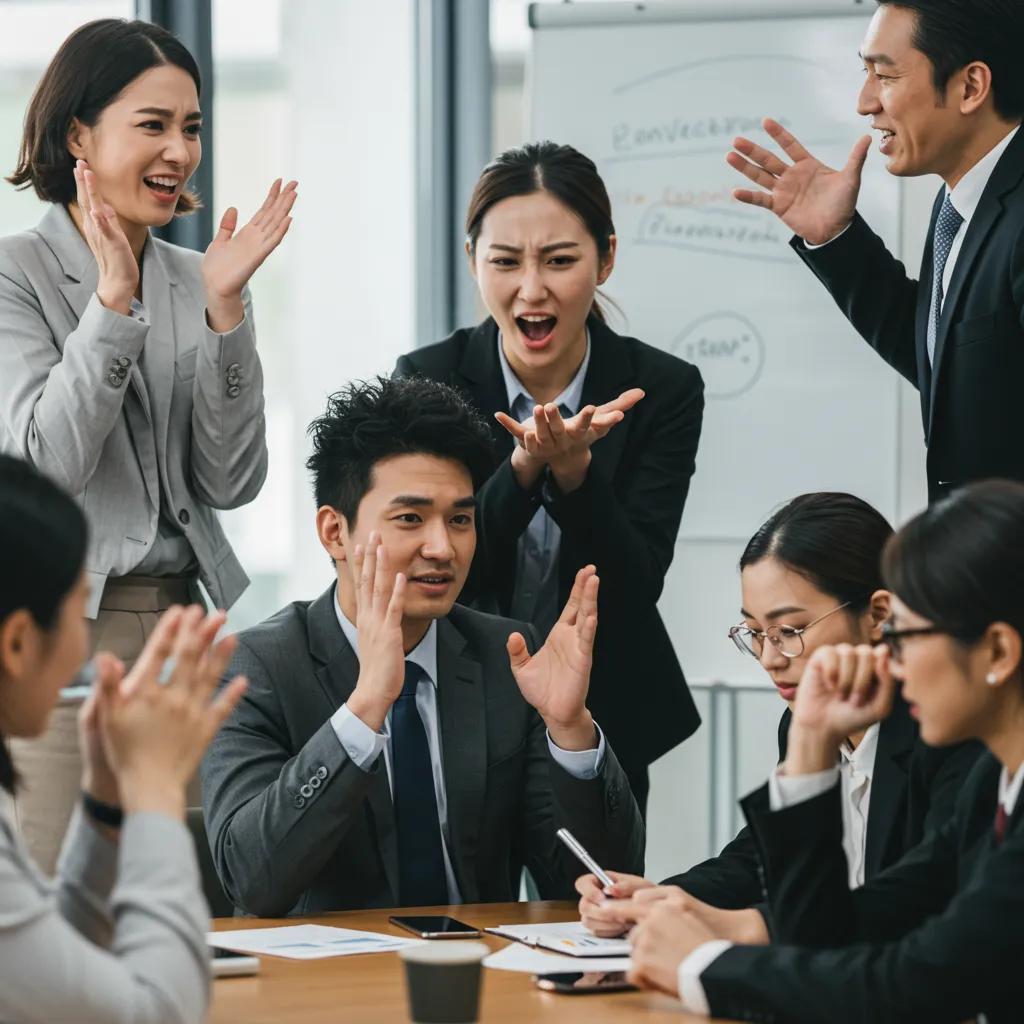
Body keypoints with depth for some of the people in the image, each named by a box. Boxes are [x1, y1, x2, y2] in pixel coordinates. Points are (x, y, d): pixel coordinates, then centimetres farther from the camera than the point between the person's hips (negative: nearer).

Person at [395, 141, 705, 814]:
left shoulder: (665, 390, -10)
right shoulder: (426, 379, -10)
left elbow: (635, 588, -16)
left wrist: (573, 470, -32)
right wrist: (524, 467, -32)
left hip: (603, 719, 1)